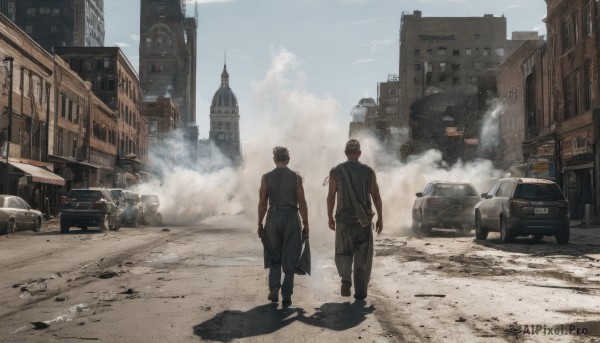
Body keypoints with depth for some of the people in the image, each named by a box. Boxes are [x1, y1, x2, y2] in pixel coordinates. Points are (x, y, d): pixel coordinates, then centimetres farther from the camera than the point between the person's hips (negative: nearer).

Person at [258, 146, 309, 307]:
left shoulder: (267, 177, 0)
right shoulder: (296, 177, -1)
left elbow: (262, 203, 1)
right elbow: (302, 203, -3)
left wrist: (260, 224, 9)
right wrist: (306, 224, 4)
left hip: (273, 217, 1)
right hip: (292, 217, 0)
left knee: (274, 257, 16)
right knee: (289, 260, 6)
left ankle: (274, 288, 1)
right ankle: (286, 296, 4)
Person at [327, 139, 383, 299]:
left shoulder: (336, 171, -2)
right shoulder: (368, 171, -1)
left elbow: (331, 197, 0)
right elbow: (376, 197, 0)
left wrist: (330, 217, 10)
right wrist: (380, 219, 8)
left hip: (343, 219, 0)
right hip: (364, 220, 0)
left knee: (343, 252, 12)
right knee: (362, 257, 10)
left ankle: (346, 279, -12)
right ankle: (360, 291, 12)